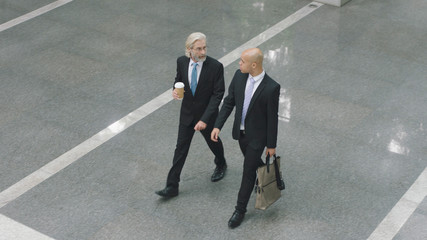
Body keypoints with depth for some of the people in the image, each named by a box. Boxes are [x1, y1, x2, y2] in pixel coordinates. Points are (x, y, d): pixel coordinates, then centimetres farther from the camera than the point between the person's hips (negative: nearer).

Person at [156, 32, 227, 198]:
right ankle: (172, 186, 12)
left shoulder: (215, 66, -23)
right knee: (181, 148, 6)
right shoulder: (182, 62, -11)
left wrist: (205, 119, -26)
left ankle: (221, 165, 54)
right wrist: (175, 90, -16)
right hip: (187, 114, 3)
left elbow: (217, 94, -21)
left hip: (207, 115, -2)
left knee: (213, 142, 22)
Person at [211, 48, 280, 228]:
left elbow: (272, 118, -18)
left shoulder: (271, 88, -28)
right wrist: (217, 126, -8)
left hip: (257, 136, -5)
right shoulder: (239, 76, -12)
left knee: (248, 171, 4)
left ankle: (240, 210, 20)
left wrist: (271, 145, -9)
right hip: (240, 131, 6)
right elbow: (229, 102, -2)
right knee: (253, 162, 26)